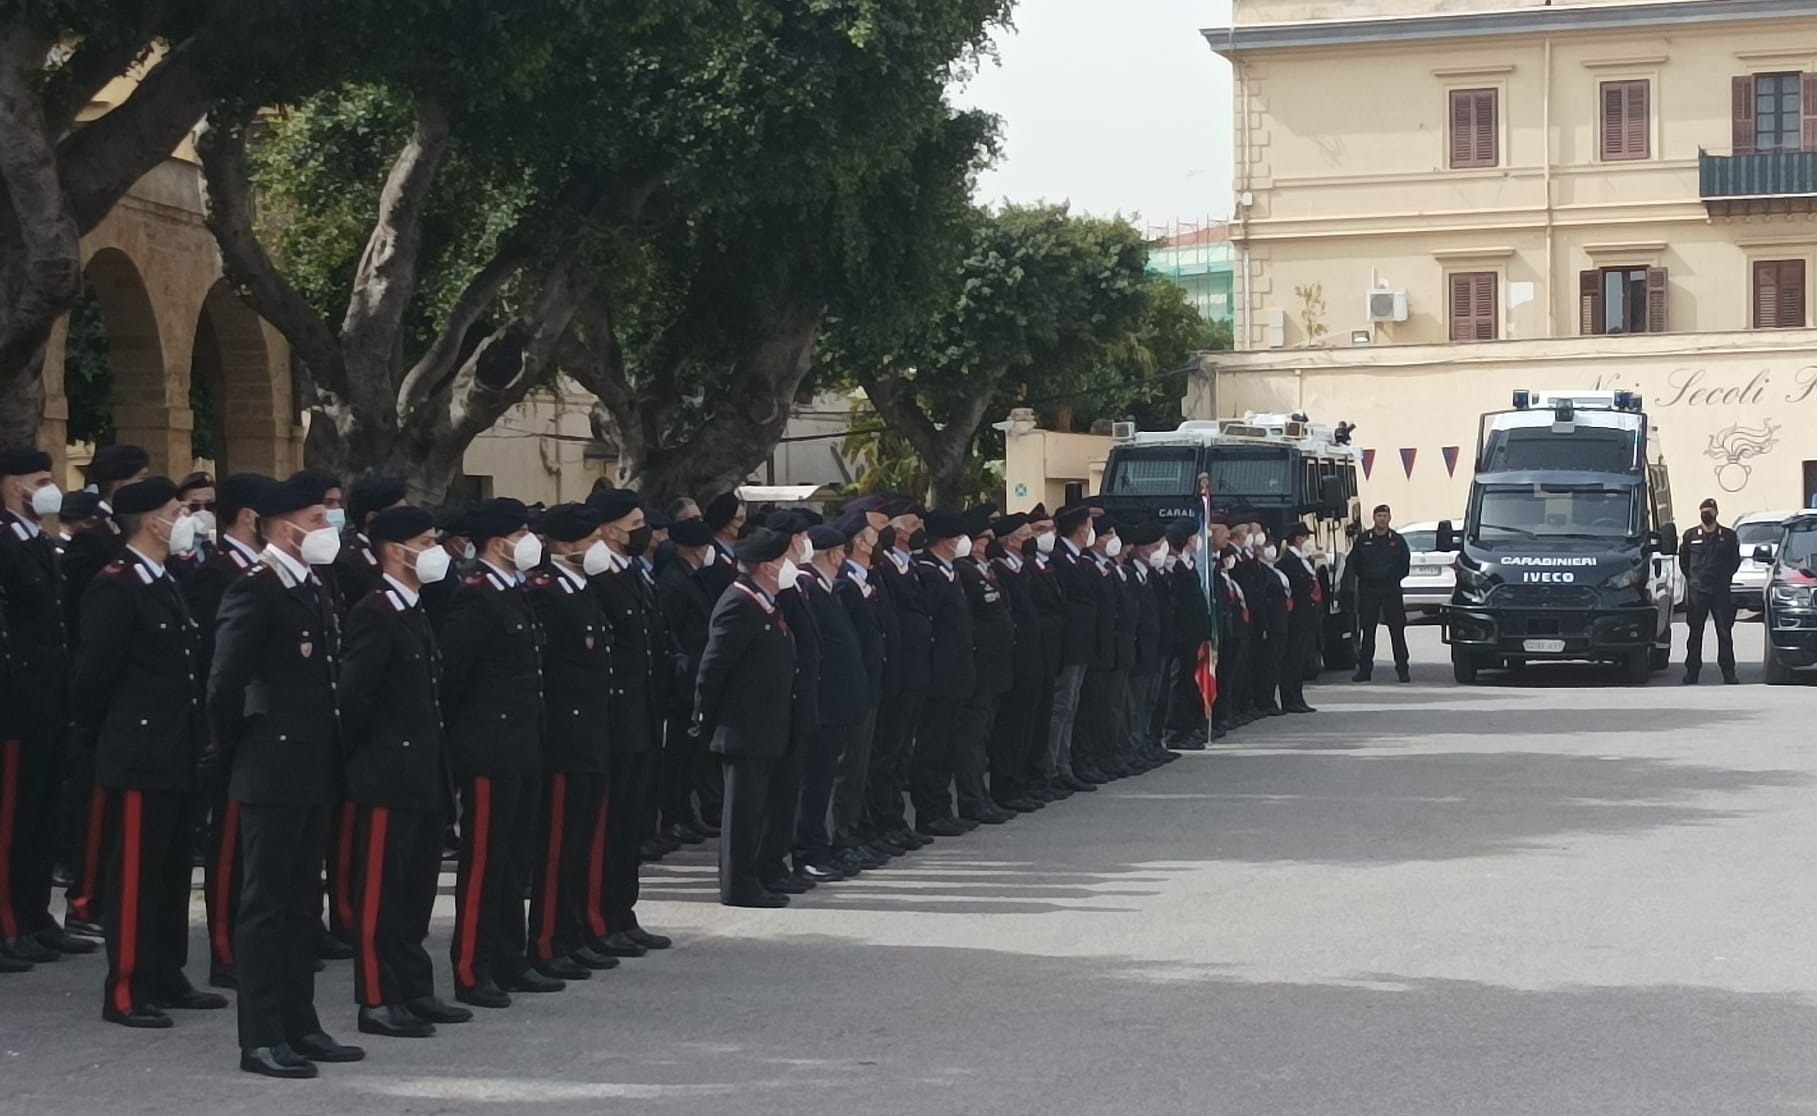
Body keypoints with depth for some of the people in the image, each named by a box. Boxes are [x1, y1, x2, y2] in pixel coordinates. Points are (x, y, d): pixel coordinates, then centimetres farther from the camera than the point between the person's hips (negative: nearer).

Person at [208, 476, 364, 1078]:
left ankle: (300, 1026, 21)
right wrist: (239, 749, -7)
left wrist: (330, 752, 13)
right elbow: (225, 683, -18)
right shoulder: (255, 592, -14)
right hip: (273, 774, -9)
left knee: (302, 903, 14)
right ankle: (261, 1038, 1)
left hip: (313, 773, 9)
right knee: (265, 904, -3)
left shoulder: (316, 591, 14)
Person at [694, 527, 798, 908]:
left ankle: (751, 880, 20)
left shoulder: (767, 604, 13)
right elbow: (714, 666, -18)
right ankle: (738, 886, 1)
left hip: (763, 729, 10)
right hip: (744, 728, -10)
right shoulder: (738, 606, -18)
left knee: (755, 808, 14)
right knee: (743, 808, -4)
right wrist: (706, 721, -13)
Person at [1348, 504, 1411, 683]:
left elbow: (1405, 564, 9)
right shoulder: (1363, 539, 6)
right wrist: (1364, 577, 6)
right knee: (1367, 632, 3)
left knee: (1397, 631, -2)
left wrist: (1394, 579, 2)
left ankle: (1402, 670, 2)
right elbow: (1353, 562, 13)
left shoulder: (1397, 540, 4)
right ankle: (1364, 669, 8)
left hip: (1391, 590, -1)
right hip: (1368, 591, 1)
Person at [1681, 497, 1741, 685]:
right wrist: (1692, 578, 10)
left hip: (1721, 591, 0)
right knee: (1695, 633, 2)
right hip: (1696, 591, 0)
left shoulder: (1728, 536, 5)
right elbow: (1683, 559, 15)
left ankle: (1728, 672, 5)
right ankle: (1692, 671, 6)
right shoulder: (1690, 536, 6)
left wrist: (1724, 577, 8)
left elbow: (1735, 561, 13)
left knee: (1725, 633, 0)